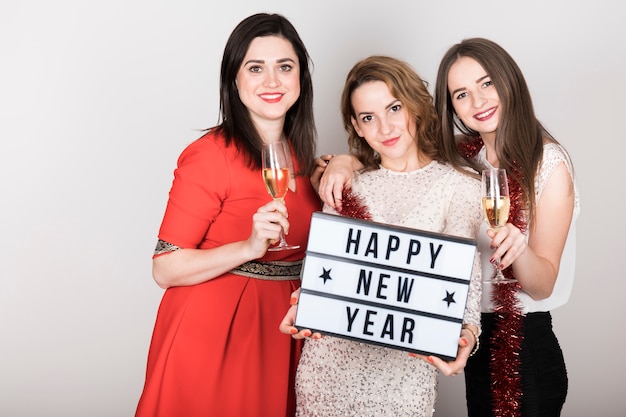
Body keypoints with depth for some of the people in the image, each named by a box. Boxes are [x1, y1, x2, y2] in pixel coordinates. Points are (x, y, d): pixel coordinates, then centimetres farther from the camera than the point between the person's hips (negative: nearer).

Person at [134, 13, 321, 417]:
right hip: (210, 333, -6)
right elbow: (166, 268, -15)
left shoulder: (299, 153, 7)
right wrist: (251, 247, -28)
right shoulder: (210, 155, -14)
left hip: (278, 331, 6)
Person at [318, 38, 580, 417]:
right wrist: (343, 162, -17)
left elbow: (543, 285, -15)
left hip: (527, 347, -5)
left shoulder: (549, 165, -13)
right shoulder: (461, 156, 2)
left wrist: (519, 248, -36)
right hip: (475, 337, 5)